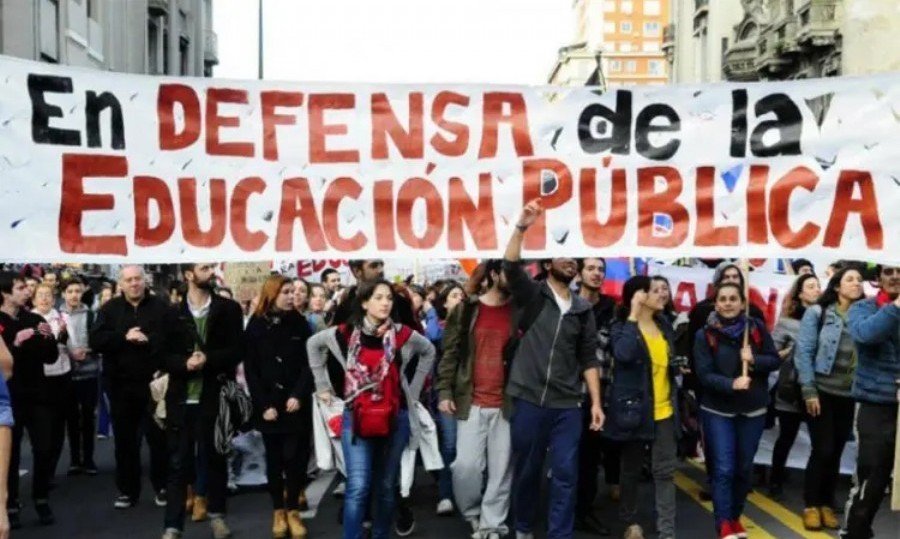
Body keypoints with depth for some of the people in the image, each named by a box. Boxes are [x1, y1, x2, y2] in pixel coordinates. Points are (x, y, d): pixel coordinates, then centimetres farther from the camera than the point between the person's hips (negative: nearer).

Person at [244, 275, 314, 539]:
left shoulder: (300, 323, 2)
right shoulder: (256, 325, 0)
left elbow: (308, 364, -1)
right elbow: (250, 370, -1)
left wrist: (298, 395, -14)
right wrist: (264, 404, -8)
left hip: (296, 404, 0)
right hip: (268, 405, 0)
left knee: (294, 457, -2)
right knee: (274, 459, 8)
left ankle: (293, 510, 13)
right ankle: (278, 511, 21)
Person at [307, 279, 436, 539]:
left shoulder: (402, 335, -4)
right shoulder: (345, 333, -4)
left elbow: (429, 352, 15)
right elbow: (313, 344, 14)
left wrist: (413, 390, 10)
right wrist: (323, 385, 12)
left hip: (395, 419, 1)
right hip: (356, 419, -1)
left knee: (386, 486, 12)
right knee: (358, 487, -9)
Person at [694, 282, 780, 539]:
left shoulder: (757, 328, -2)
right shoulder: (705, 335, -8)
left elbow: (775, 361, 0)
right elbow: (704, 374, -13)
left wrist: (754, 360, -19)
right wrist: (731, 384, -28)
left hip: (753, 410, 3)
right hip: (717, 411, -2)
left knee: (744, 468, 13)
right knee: (723, 469, -5)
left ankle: (735, 517, 31)